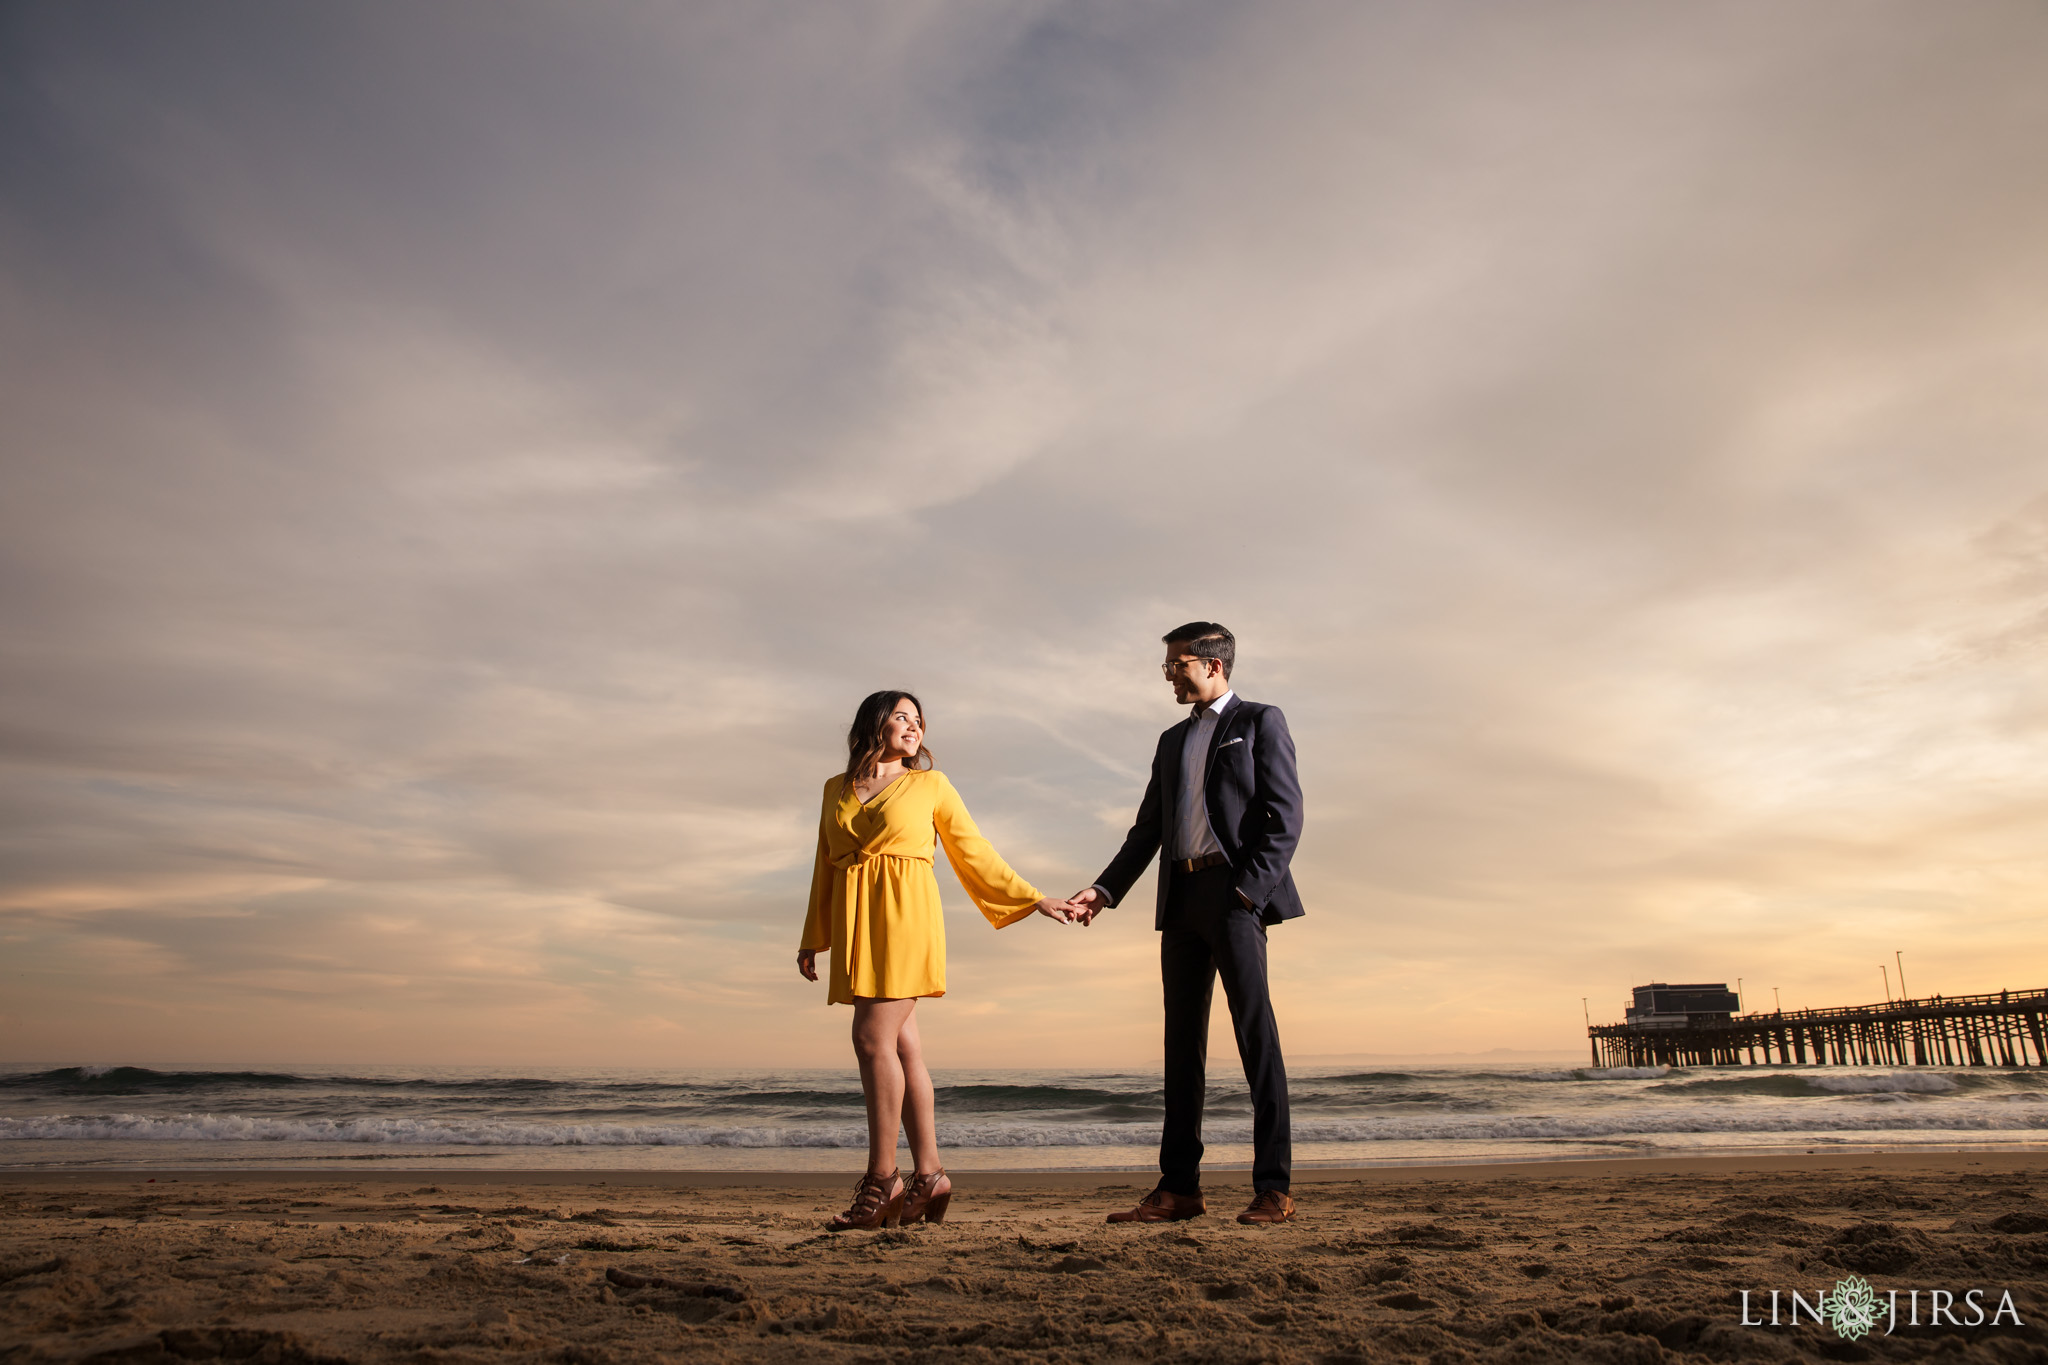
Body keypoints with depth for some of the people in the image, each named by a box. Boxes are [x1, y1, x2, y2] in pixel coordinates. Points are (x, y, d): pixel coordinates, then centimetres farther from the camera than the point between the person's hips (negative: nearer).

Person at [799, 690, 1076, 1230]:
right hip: (855, 922, 4)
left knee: (873, 1038, -12)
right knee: (902, 1045, 3)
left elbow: (975, 854, 11)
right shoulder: (837, 789, 17)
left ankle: (882, 1180, -5)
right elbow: (825, 867, 20)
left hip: (905, 916, -4)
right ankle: (929, 1176, 8)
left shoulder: (930, 785, 8)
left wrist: (1035, 900, 9)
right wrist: (812, 938, 17)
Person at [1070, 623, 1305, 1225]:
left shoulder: (1260, 722, 5)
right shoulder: (1173, 740, 23)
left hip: (1237, 893, -6)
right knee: (1183, 1042, 5)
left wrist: (1249, 889, -15)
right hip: (1182, 900, 7)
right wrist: (1104, 890, 9)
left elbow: (1285, 817, -5)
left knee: (1256, 1036, -6)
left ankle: (1273, 1188, -2)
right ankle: (1179, 1188, 9)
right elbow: (1147, 830, 20)